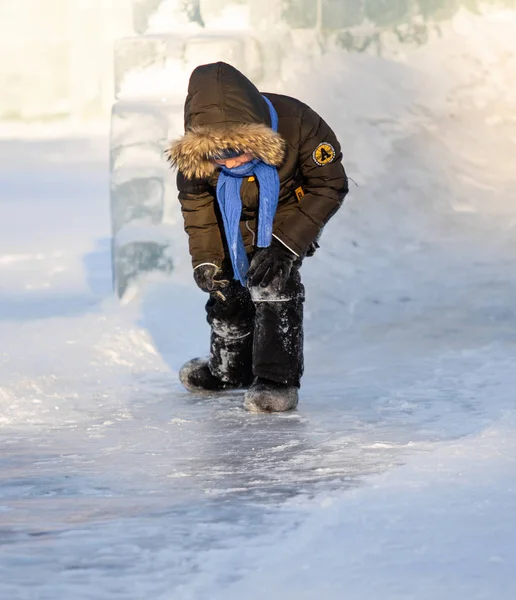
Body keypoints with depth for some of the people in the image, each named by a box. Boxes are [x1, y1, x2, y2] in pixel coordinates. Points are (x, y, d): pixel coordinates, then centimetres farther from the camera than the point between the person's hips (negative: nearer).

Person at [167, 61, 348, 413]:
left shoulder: (298, 125, -38)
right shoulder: (196, 150, -29)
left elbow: (330, 187, -24)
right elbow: (196, 202, -8)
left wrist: (285, 243, -27)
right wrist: (205, 258, -15)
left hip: (287, 216, -4)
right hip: (234, 225, 4)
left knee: (273, 282, -21)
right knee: (227, 286, 10)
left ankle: (279, 379, -12)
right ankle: (229, 368, 35)